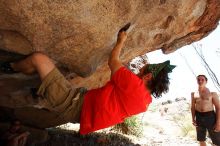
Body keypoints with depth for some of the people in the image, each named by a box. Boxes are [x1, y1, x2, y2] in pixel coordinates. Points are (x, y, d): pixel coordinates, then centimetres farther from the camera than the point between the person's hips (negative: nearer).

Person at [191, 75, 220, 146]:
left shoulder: (212, 93, -5)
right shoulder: (193, 94, 5)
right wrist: (193, 119, 3)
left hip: (210, 116, -3)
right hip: (199, 117, 4)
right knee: (201, 140, 14)